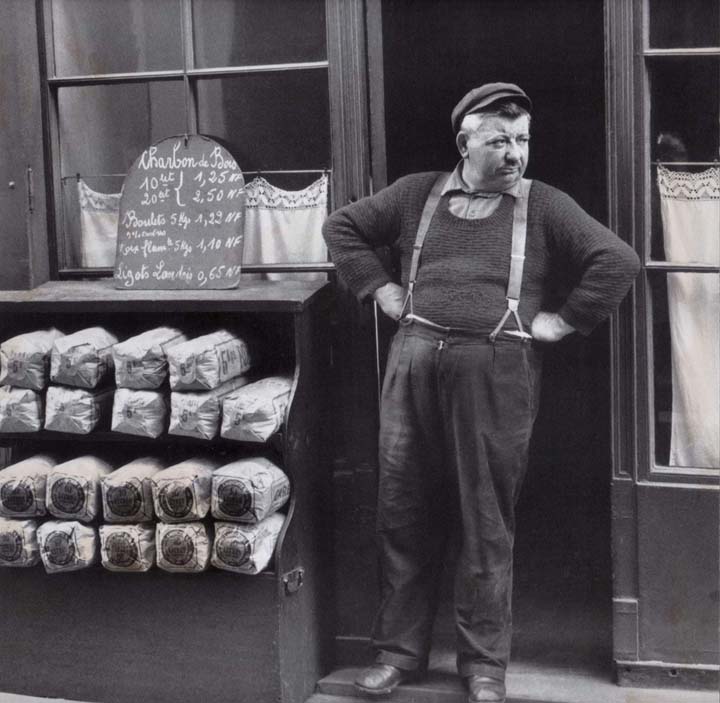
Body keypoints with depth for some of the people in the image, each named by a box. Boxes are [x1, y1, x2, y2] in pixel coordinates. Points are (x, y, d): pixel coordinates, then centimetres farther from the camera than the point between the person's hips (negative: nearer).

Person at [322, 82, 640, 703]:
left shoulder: (543, 206, 3)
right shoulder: (417, 194, 11)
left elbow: (617, 261, -4)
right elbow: (344, 226, 21)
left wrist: (563, 320, -6)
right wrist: (379, 288, 11)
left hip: (497, 374, -3)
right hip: (415, 365, 3)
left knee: (488, 523, 4)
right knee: (405, 513, 8)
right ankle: (400, 650, 22)